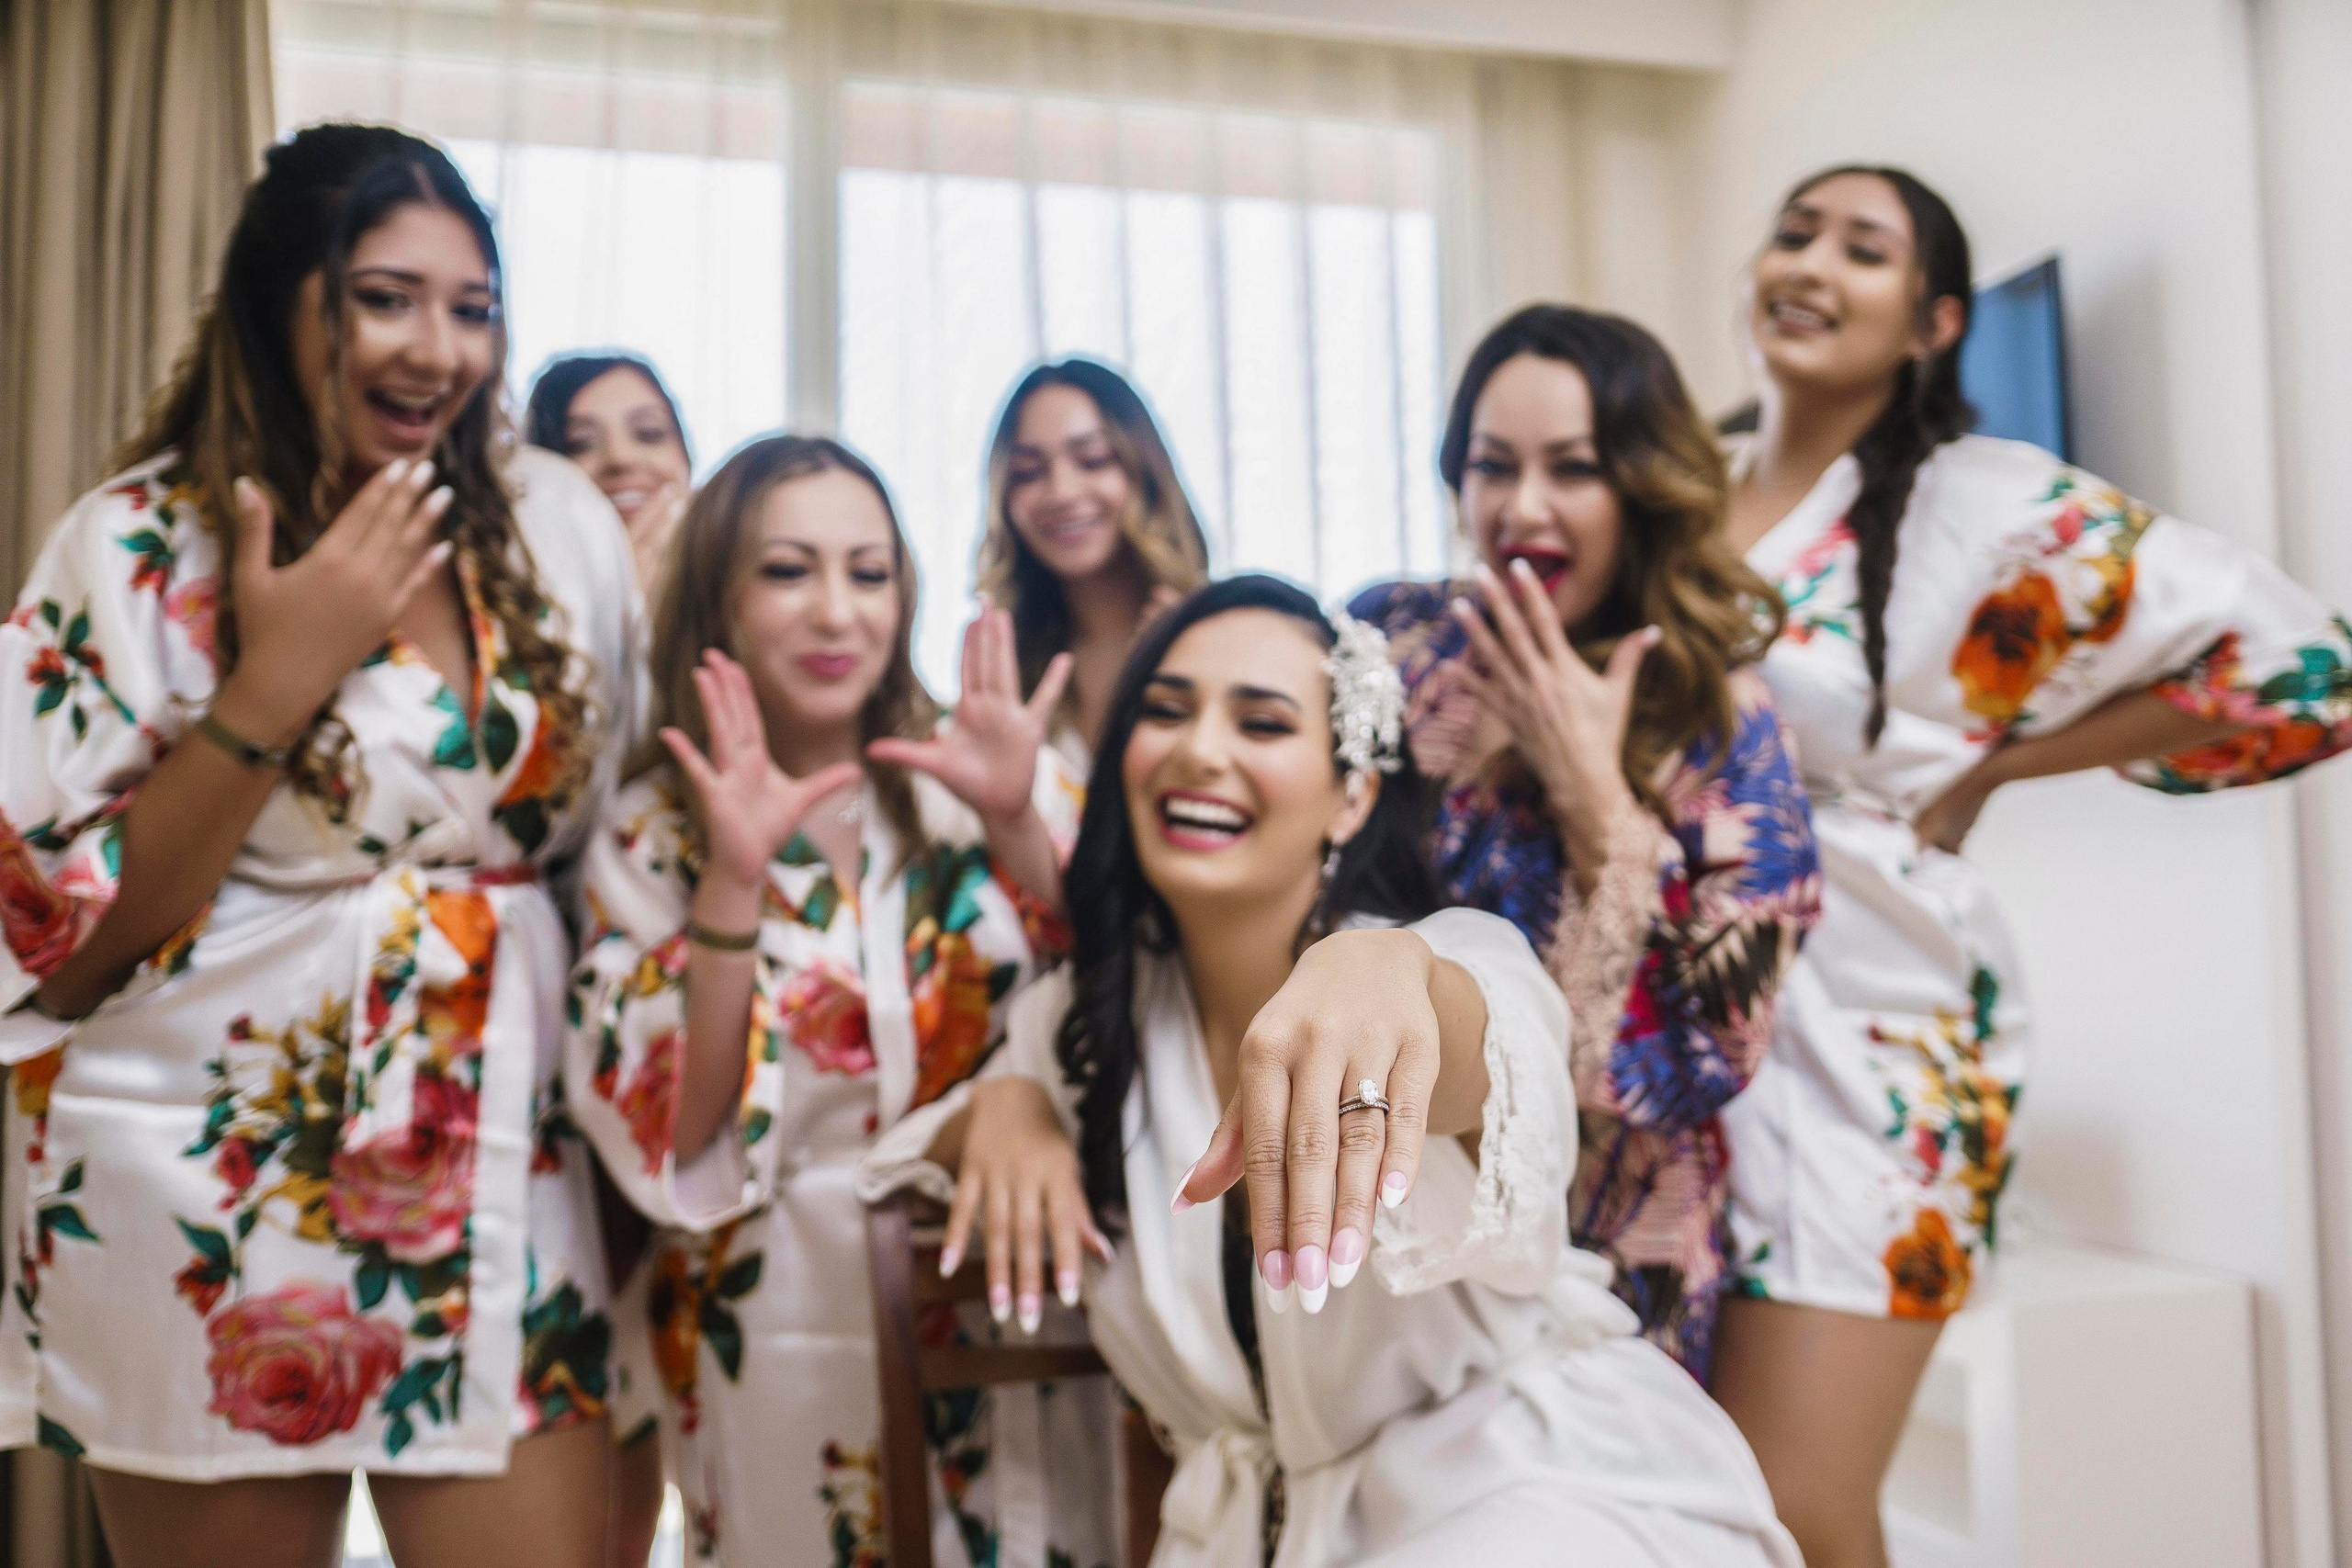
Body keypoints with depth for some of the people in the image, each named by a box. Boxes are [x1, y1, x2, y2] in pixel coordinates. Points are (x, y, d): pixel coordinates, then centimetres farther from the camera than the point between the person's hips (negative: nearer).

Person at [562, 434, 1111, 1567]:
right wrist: (734, 880, -22)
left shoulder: (988, 779, -2)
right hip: (788, 1334, -1)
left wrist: (1015, 826, -20)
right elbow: (667, 1139, -11)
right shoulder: (651, 835, -5)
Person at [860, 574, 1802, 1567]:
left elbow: (1502, 1072, -35)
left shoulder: (1461, 959, -12)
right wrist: (1000, 1103, -7)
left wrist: (1394, 968, -58)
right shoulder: (1085, 1017, 2)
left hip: (1543, 1483, -4)